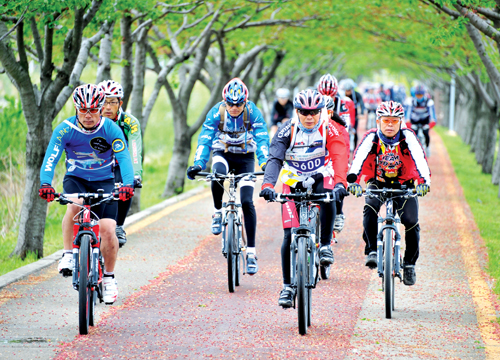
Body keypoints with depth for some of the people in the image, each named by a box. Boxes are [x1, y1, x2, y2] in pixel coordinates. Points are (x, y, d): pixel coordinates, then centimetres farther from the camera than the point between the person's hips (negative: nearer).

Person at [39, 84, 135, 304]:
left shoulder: (110, 129, -15)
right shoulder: (65, 129, -16)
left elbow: (124, 158, -23)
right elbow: (51, 158, -24)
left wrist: (128, 185, -41)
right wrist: (45, 184, -42)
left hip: (104, 181, 0)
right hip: (75, 179, 0)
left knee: (108, 229, -14)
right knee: (75, 205, -35)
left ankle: (109, 277, 7)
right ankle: (68, 254, -18)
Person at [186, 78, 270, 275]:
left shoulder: (253, 112, -19)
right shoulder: (216, 112, -18)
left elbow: (262, 140, -24)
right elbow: (204, 140, -22)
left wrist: (265, 163, -41)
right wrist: (198, 164, -36)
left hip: (245, 157, 0)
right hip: (223, 154, 0)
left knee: (247, 202, -14)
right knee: (217, 174, -36)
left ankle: (251, 252, -8)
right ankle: (218, 212, -9)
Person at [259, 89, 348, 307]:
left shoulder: (329, 129, -16)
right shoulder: (288, 131, -15)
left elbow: (339, 157, -29)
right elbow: (274, 159, -25)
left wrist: (340, 183, -48)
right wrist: (268, 185, -43)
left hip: (320, 178, 0)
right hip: (294, 183, 0)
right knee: (290, 235, -8)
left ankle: (325, 245, -19)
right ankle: (287, 286, 3)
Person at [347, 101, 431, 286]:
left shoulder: (408, 137, -16)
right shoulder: (371, 138, -15)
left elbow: (419, 158, -28)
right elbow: (359, 158, -29)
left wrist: (423, 181, -46)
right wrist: (353, 180, -47)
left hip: (404, 185, 0)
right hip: (378, 183, 0)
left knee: (411, 222, -15)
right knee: (370, 208, -31)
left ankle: (410, 263, 6)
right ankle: (372, 250, -18)